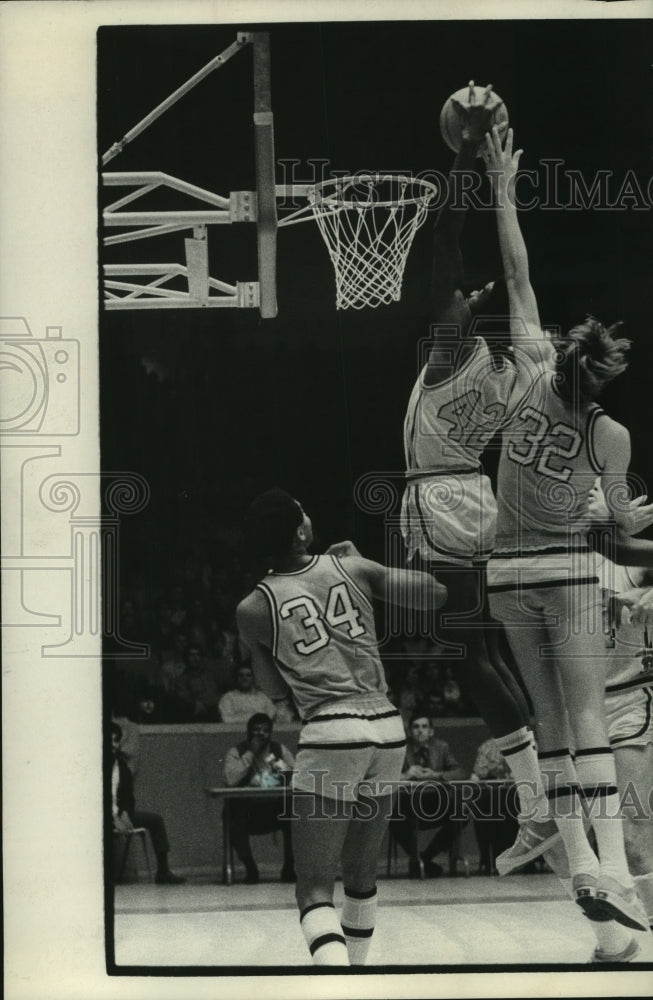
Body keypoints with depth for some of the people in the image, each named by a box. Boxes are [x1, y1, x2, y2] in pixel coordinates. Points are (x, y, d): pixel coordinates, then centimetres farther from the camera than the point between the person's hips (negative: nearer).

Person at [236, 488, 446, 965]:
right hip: (388, 729, 4)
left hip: (331, 733, -4)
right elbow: (437, 594, 10)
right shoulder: (351, 568, 6)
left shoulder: (253, 609, 1)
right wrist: (361, 561, 21)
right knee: (361, 874, 23)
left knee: (315, 891, -5)